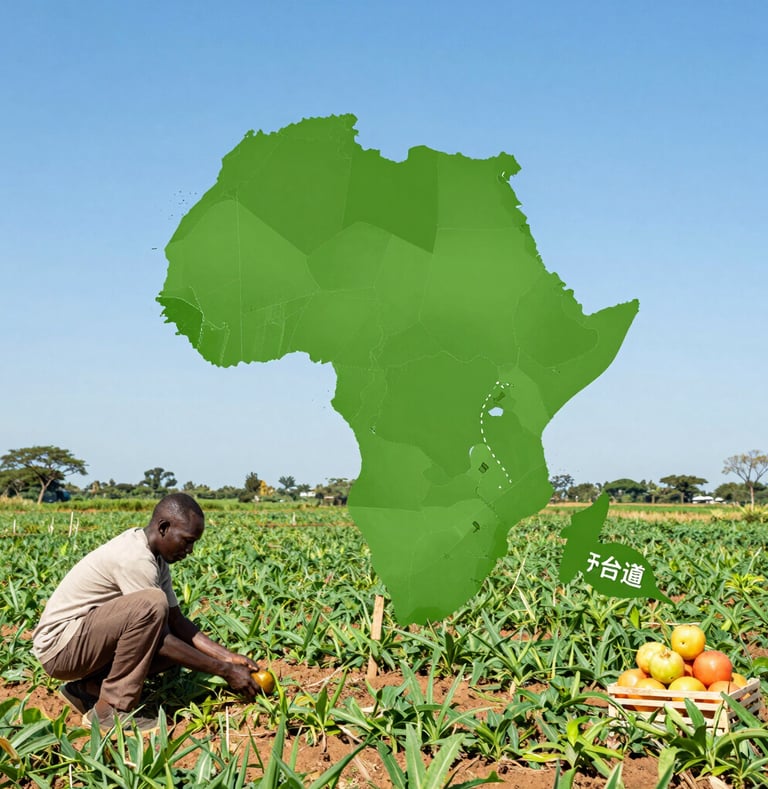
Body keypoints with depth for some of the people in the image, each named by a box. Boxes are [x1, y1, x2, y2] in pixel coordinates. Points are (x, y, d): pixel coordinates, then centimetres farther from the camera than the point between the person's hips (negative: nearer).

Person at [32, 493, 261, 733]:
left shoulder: (154, 556, 6)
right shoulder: (135, 559, -24)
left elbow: (177, 621, 8)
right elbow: (160, 641, -22)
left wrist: (228, 656, -2)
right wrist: (225, 671, -18)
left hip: (89, 639, 10)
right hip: (58, 643, -10)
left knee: (181, 643, 1)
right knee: (152, 604, -30)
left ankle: (88, 687, 8)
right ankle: (111, 710, -19)